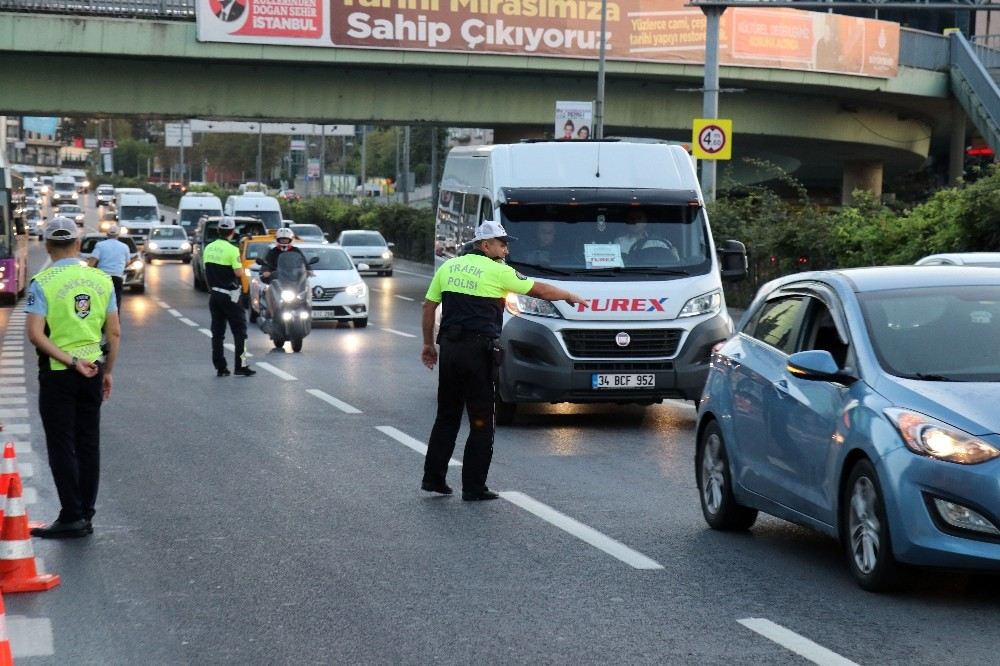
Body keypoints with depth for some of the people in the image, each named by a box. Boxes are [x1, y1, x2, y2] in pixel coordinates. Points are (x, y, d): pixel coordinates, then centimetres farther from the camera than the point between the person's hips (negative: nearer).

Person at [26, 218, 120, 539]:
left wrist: (71, 361, -16)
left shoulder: (42, 283, -10)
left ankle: (72, 516, 0)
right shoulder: (101, 280, 2)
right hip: (93, 370, 4)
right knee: (88, 444, 11)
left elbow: (36, 334, -19)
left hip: (57, 372, -4)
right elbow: (114, 333, 4)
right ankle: (86, 516, 15)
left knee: (62, 446, 2)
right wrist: (107, 371, 13)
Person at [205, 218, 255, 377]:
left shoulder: (209, 248, 6)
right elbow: (239, 273, -18)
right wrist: (239, 264, 2)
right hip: (229, 295, -6)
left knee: (217, 332, 9)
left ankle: (220, 367, 9)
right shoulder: (231, 250, -15)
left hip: (214, 295, 6)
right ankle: (241, 366, -4)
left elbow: (207, 272, 12)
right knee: (239, 331, 1)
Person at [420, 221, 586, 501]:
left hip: (449, 348, 6)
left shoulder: (449, 266, 12)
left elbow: (429, 306, 13)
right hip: (479, 350, -6)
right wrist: (570, 296, 20)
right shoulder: (497, 271, -4)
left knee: (447, 416, 15)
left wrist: (428, 344, 21)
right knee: (481, 422, 1)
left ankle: (433, 477, 16)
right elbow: (540, 290, 4)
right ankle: (474, 487, 2)